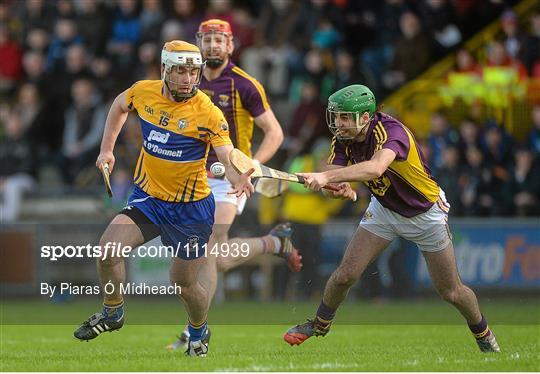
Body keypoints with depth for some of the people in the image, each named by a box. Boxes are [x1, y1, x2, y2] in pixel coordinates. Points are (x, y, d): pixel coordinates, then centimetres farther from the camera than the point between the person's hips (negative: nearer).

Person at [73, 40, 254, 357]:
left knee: (185, 284, 8)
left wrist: (239, 178, -48)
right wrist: (107, 149, 13)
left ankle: (199, 332, 41)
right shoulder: (144, 92, -7)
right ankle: (113, 313, 11)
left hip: (191, 208, -3)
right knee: (108, 250, -16)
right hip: (148, 198, 3)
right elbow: (119, 106, 17)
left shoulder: (208, 113, -19)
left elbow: (228, 156, -26)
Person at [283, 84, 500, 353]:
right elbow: (332, 180, -17)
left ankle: (483, 333, 31)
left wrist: (326, 176, -63)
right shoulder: (342, 139, -15)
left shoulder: (391, 132, -36)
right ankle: (320, 324, 21)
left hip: (425, 213, -5)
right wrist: (340, 188, -41)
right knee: (345, 274, -6)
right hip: (384, 208, 5)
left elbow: (375, 168, -55)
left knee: (451, 292, 3)